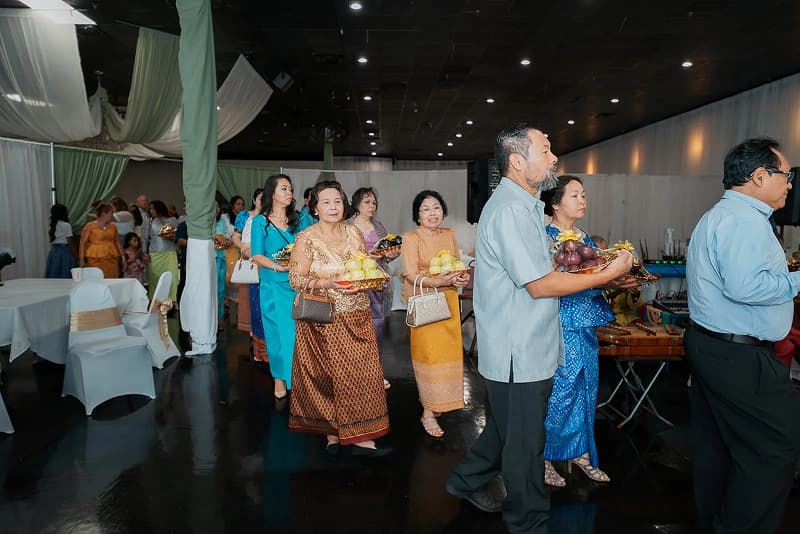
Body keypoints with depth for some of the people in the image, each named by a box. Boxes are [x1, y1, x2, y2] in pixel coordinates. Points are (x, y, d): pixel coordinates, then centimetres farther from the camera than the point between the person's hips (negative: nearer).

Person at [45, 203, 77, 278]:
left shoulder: (53, 225, 11)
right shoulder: (66, 225, -9)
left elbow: (52, 242, 11)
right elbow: (70, 243, -10)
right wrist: (75, 257, -4)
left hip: (53, 252, 7)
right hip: (65, 252, -7)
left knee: (54, 279, 7)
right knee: (65, 278, -5)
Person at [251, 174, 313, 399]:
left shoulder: (300, 219, 8)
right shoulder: (260, 222, 2)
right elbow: (257, 256, -3)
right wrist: (279, 266, -19)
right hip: (274, 285, -2)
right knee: (279, 331, 4)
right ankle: (280, 379, 17)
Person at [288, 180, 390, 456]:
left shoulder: (353, 233, 7)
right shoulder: (306, 238, -5)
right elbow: (296, 279, -7)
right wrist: (329, 283, -20)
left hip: (357, 317, 4)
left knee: (361, 373, 3)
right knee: (328, 375, 2)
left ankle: (359, 436, 14)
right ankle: (330, 430, 21)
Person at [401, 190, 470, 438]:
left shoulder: (449, 234, 11)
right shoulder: (411, 238, -6)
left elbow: (458, 265, 16)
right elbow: (411, 275, -13)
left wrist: (462, 277, -7)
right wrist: (436, 281, -28)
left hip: (448, 299, 5)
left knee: (448, 350, 7)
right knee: (428, 352, -6)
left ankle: (439, 401, 27)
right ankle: (428, 413, 4)